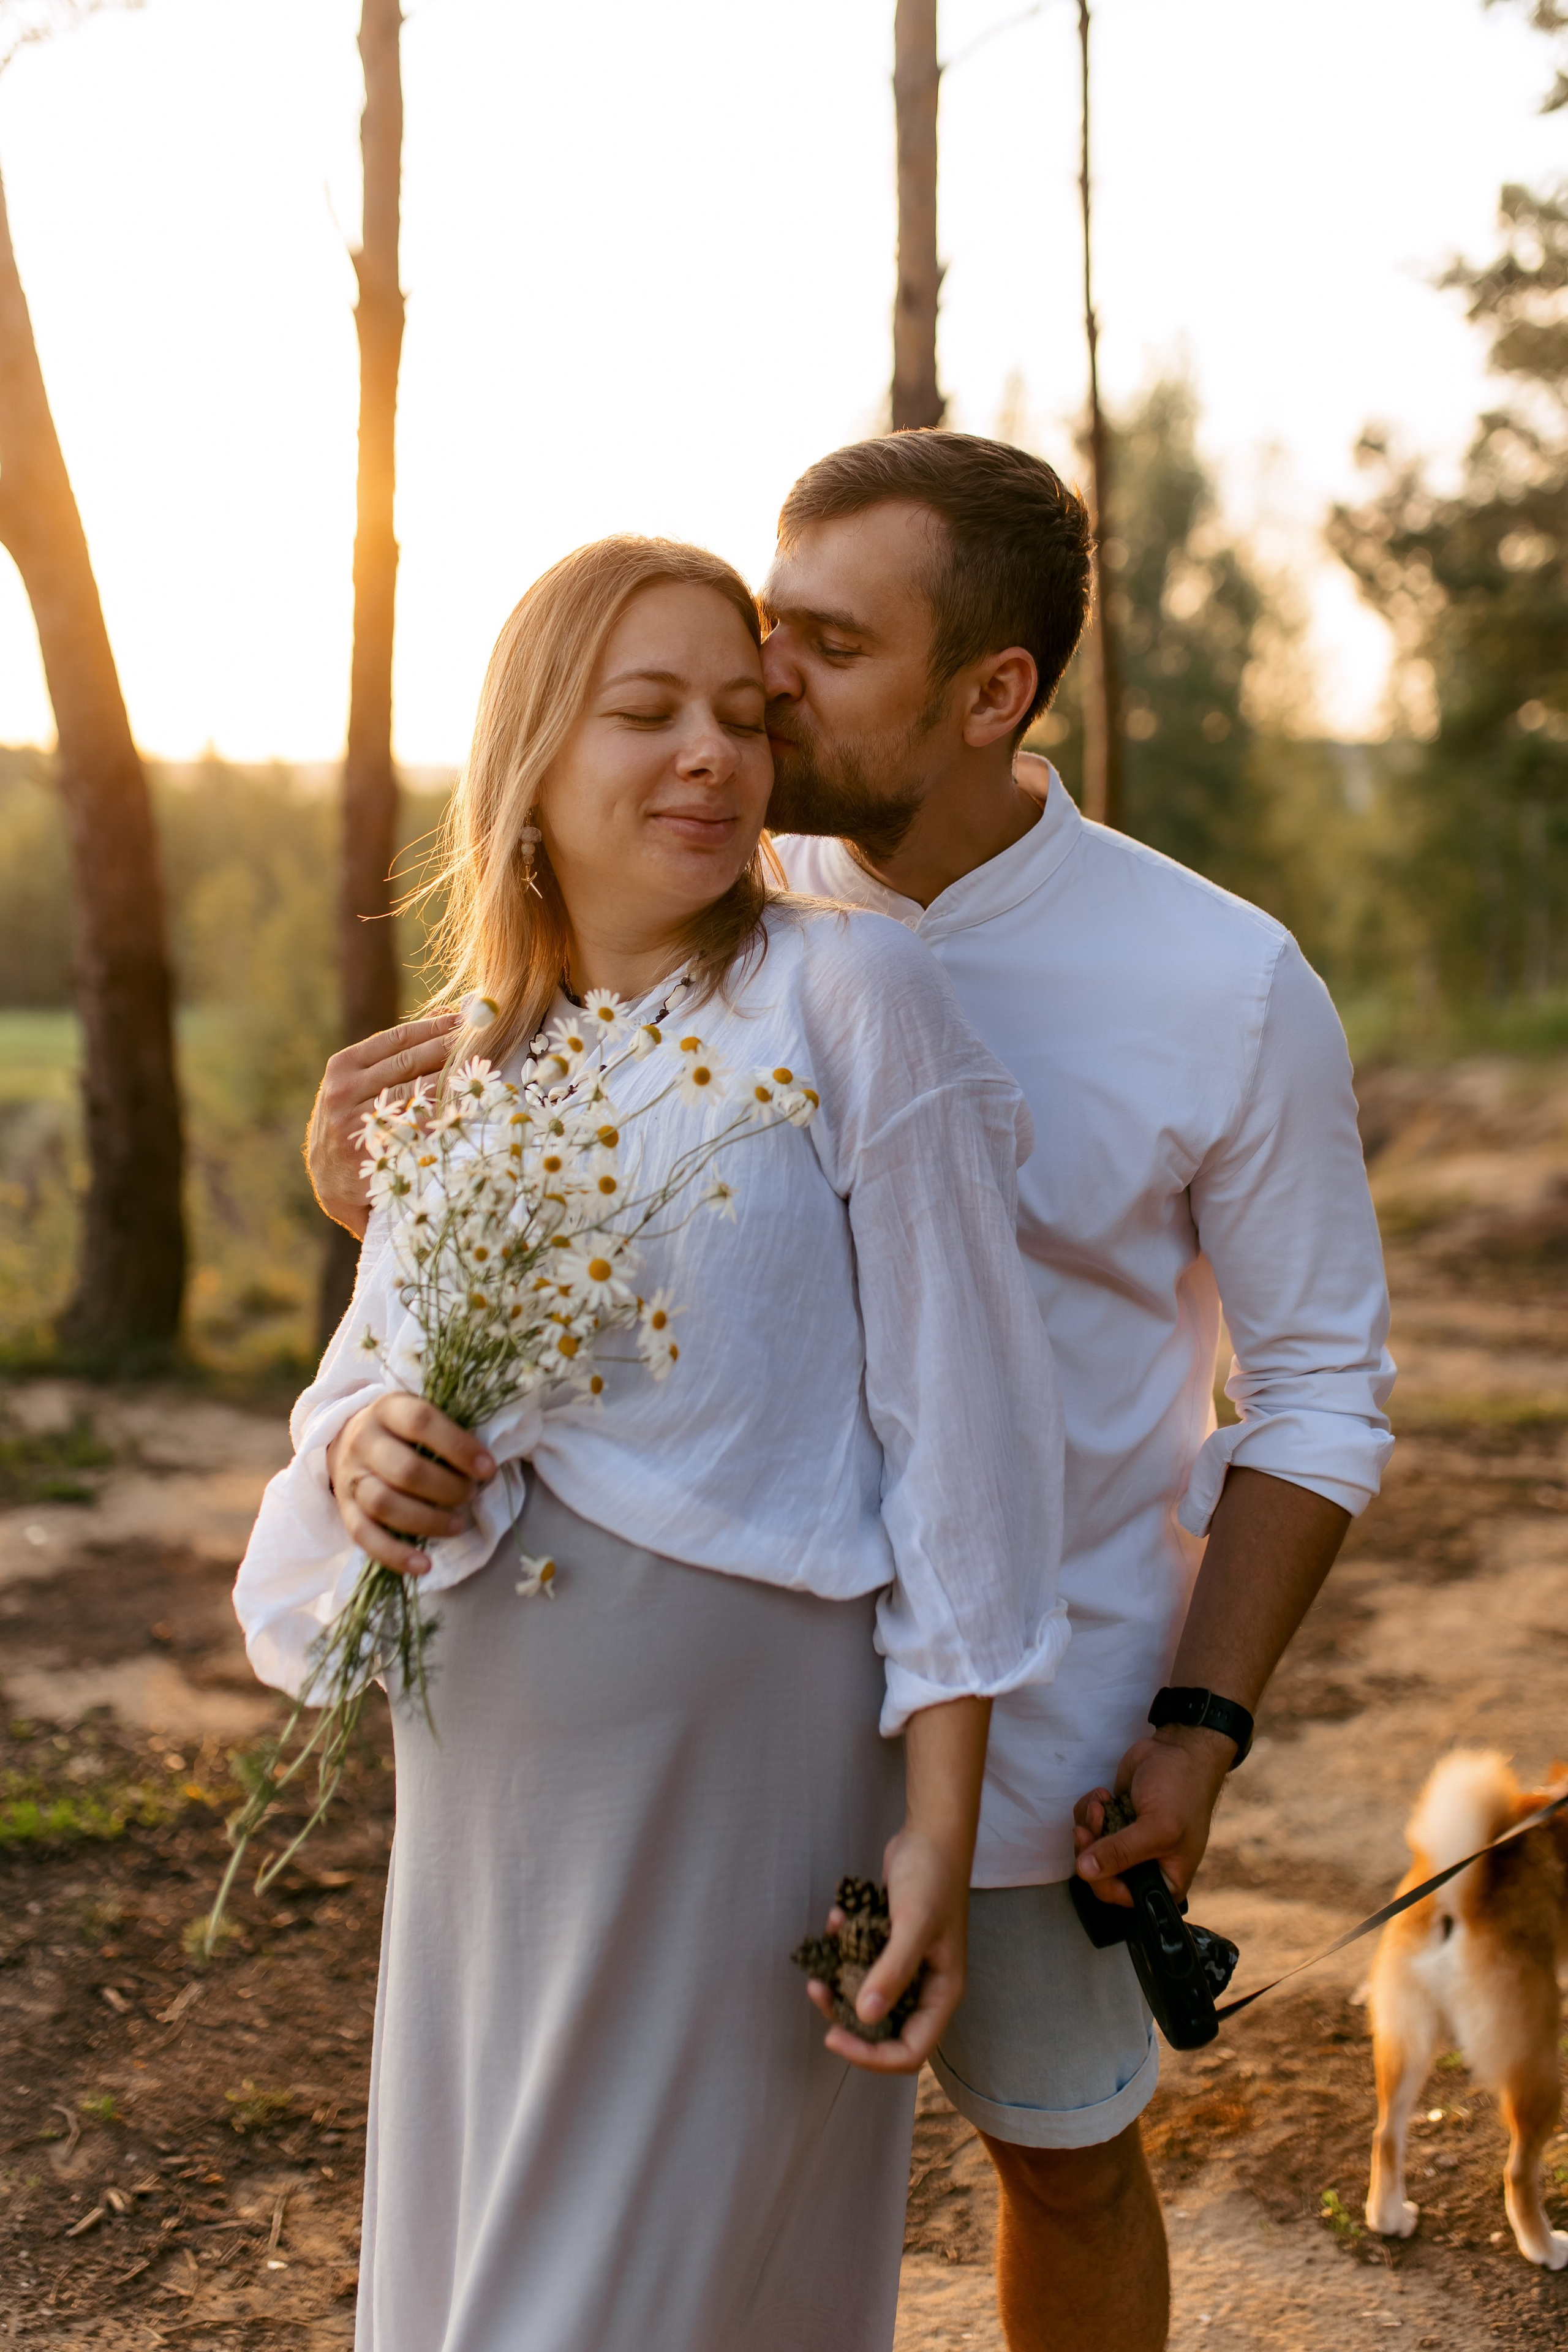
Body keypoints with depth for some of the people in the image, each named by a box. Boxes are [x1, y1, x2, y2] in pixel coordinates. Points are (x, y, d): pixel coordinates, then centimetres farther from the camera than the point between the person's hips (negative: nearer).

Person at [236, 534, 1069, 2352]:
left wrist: (939, 1833, -13)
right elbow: (370, 1371, 13)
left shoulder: (849, 996, -10)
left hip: (749, 1773, -5)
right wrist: (362, 1449, -12)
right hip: (495, 1785, 6)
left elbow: (956, 1435, -11)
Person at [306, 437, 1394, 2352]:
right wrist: (377, 1165, -21)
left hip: (1030, 1710, -2)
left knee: (1062, 2157, 18)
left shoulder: (1228, 989, -13)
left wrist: (1204, 1725, -12)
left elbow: (1320, 1387, -5)